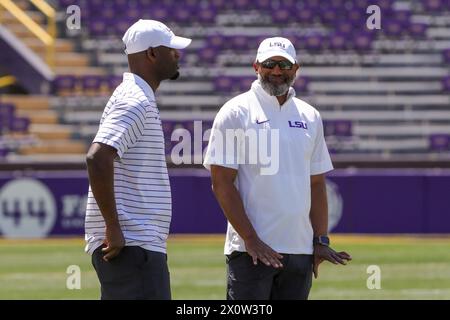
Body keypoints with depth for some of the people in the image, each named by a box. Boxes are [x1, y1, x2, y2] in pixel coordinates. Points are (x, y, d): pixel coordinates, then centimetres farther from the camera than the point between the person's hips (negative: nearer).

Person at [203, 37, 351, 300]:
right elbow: (222, 183, -7)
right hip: (251, 249, -5)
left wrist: (321, 240, 7)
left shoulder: (309, 117, 15)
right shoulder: (236, 113, -2)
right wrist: (251, 239, -14)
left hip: (301, 249, 5)